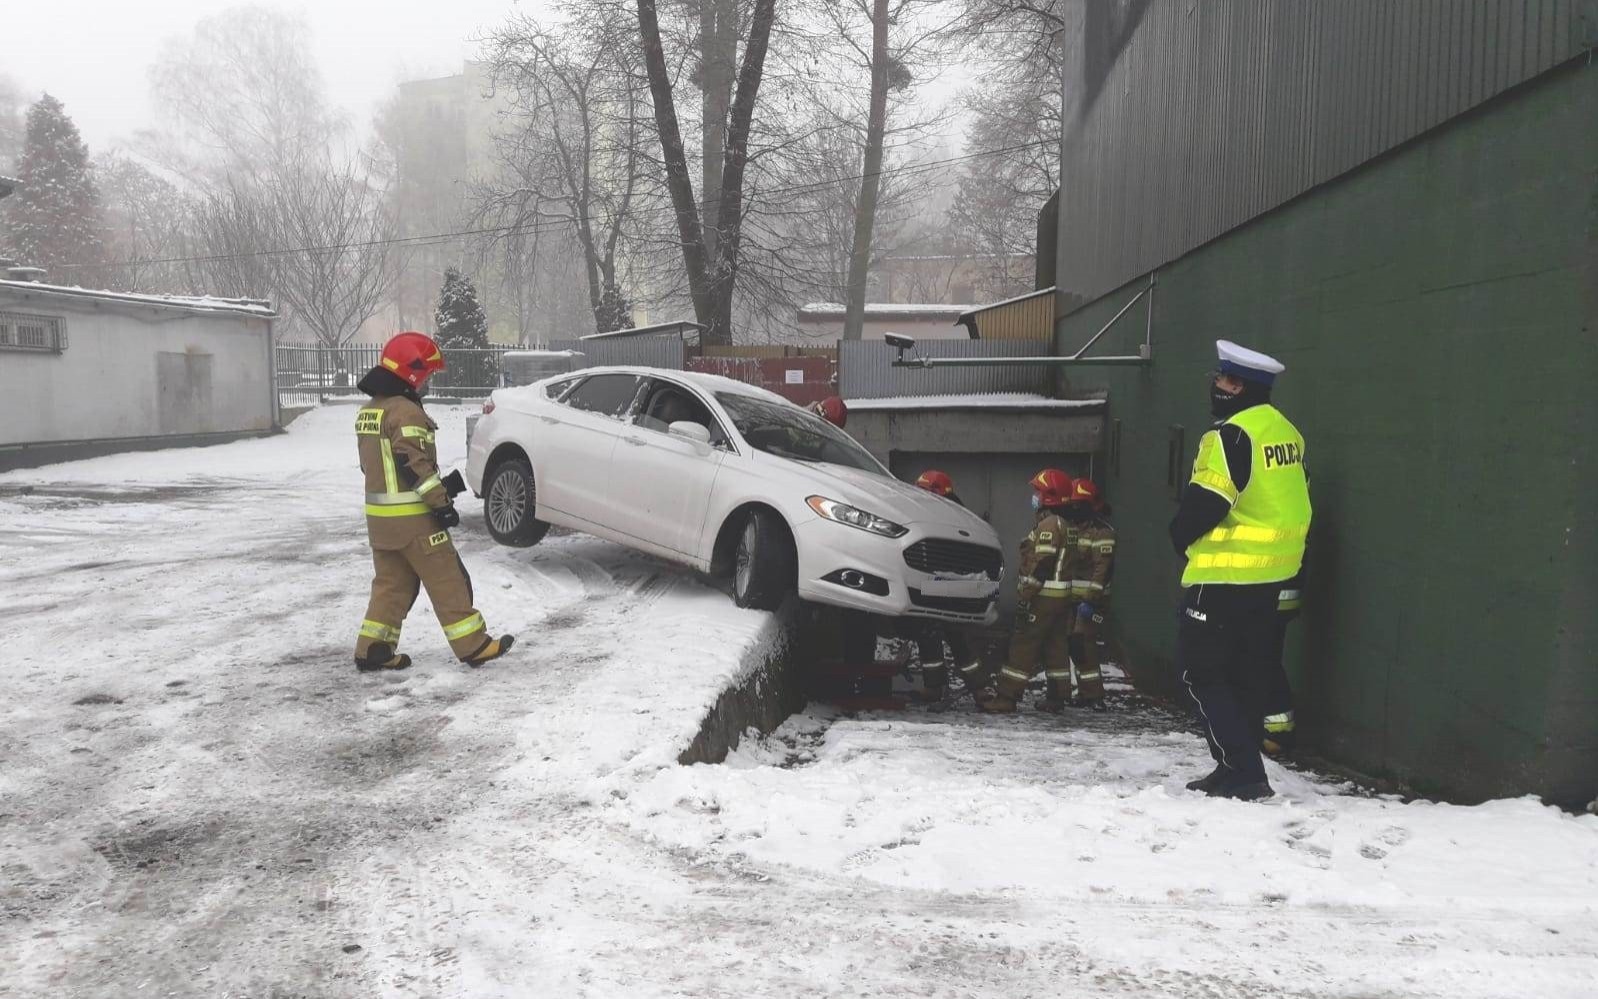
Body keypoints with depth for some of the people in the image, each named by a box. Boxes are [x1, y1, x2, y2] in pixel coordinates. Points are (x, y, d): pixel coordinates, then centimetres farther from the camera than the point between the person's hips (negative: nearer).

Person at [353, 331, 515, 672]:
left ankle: (373, 650, 15)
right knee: (447, 580, -1)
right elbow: (413, 464, -23)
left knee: (391, 583, 15)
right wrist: (441, 501, -19)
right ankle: (474, 646, 4)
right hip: (412, 517, -9)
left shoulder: (368, 410, 14)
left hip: (380, 515, 9)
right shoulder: (406, 411, -17)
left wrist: (440, 486, 16)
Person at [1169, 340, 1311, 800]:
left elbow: (1203, 504, -20)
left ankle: (1241, 771, -3)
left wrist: (1182, 535, -1)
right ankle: (1241, 768, 22)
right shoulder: (1286, 432, 10)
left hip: (1227, 573, -9)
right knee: (1247, 672, 16)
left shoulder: (1232, 435, -19)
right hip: (1273, 572, 9)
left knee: (1202, 671, 0)